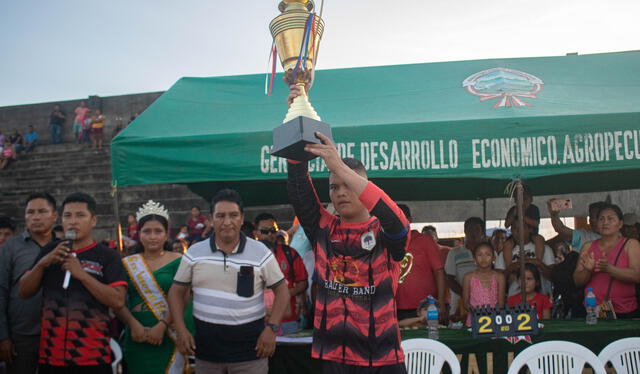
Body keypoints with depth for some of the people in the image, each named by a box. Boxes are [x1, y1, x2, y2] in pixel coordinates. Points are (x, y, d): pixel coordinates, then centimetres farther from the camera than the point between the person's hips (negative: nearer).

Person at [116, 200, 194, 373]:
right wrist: (133, 324, -14)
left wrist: (162, 326, -17)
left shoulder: (177, 261, 0)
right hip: (138, 337, 2)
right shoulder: (128, 264, 7)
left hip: (170, 336, -2)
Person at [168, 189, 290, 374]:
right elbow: (176, 292, 7)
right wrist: (181, 330, -3)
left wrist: (271, 328, -9)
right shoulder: (194, 253, 1)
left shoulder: (261, 252, -4)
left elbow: (282, 290, 1)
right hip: (206, 347, 2)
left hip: (249, 347, -2)